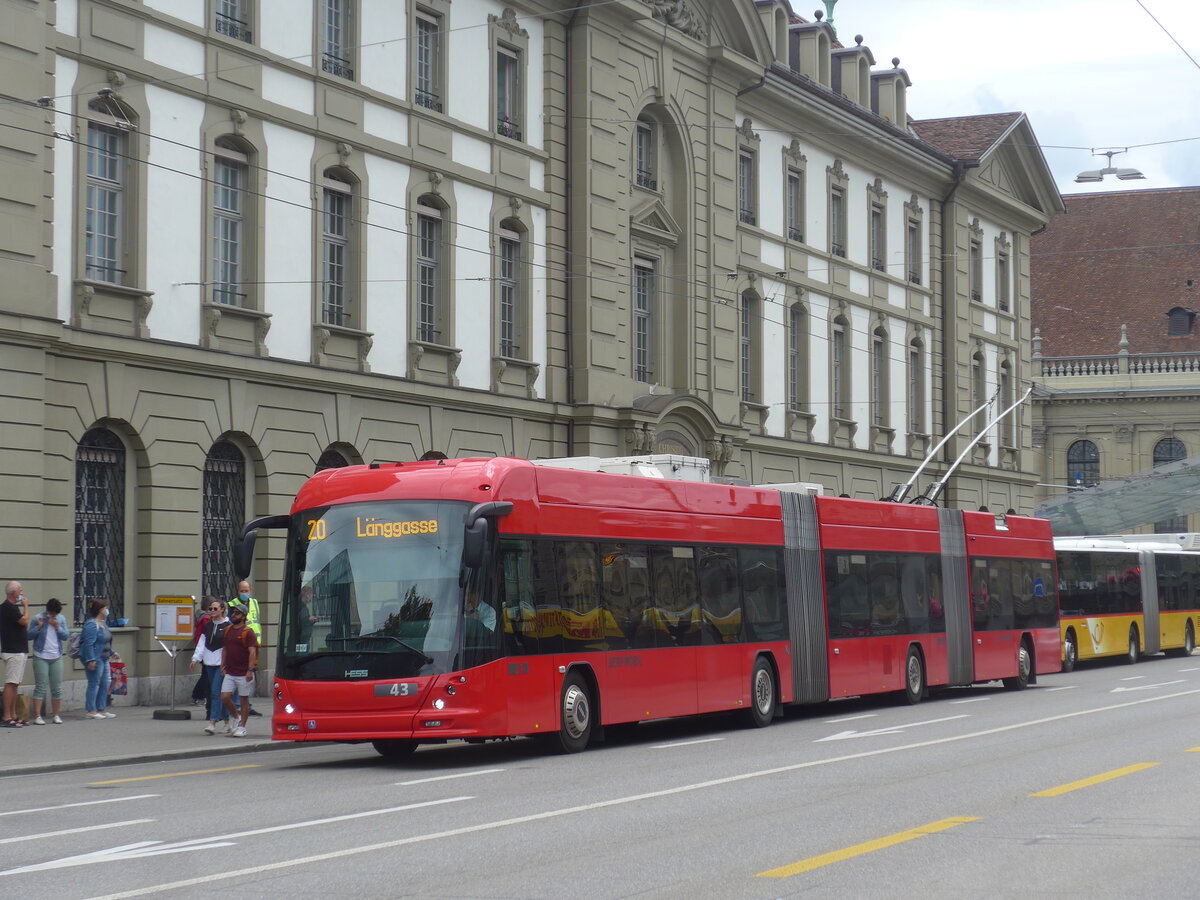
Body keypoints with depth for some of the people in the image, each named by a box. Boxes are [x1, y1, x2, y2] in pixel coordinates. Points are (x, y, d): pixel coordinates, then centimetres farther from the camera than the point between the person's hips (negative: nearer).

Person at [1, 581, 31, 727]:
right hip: (13, 651, -10)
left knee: (14, 684, 11)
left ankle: (13, 716, 14)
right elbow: (24, 621, -20)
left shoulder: (13, 607, 18)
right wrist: (26, 606, -9)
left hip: (19, 650, 10)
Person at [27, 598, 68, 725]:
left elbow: (66, 636, 4)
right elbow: (29, 636, -1)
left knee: (57, 688, 5)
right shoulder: (38, 618, -2)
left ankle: (56, 715, 14)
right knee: (41, 687, -7)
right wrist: (38, 627, -16)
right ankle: (37, 716, -7)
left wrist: (57, 627, -11)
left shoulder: (61, 619, 7)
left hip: (56, 658, 3)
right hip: (41, 658, -3)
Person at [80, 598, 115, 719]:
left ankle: (102, 709, 18)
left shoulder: (103, 623, 15)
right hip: (94, 659, -10)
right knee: (94, 684, -5)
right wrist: (91, 660, -25)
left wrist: (111, 652, 28)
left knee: (105, 684, 11)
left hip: (103, 658, 10)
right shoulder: (91, 624, -16)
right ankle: (91, 711, -1)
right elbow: (88, 644, -22)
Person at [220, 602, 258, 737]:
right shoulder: (228, 630, 12)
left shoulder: (248, 632, -8)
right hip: (229, 673, 6)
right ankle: (237, 719, 19)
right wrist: (223, 666, 12)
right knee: (225, 697, -3)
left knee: (244, 699, 2)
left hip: (244, 674, -6)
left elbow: (252, 652, -13)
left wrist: (250, 670, -20)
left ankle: (242, 727, 12)